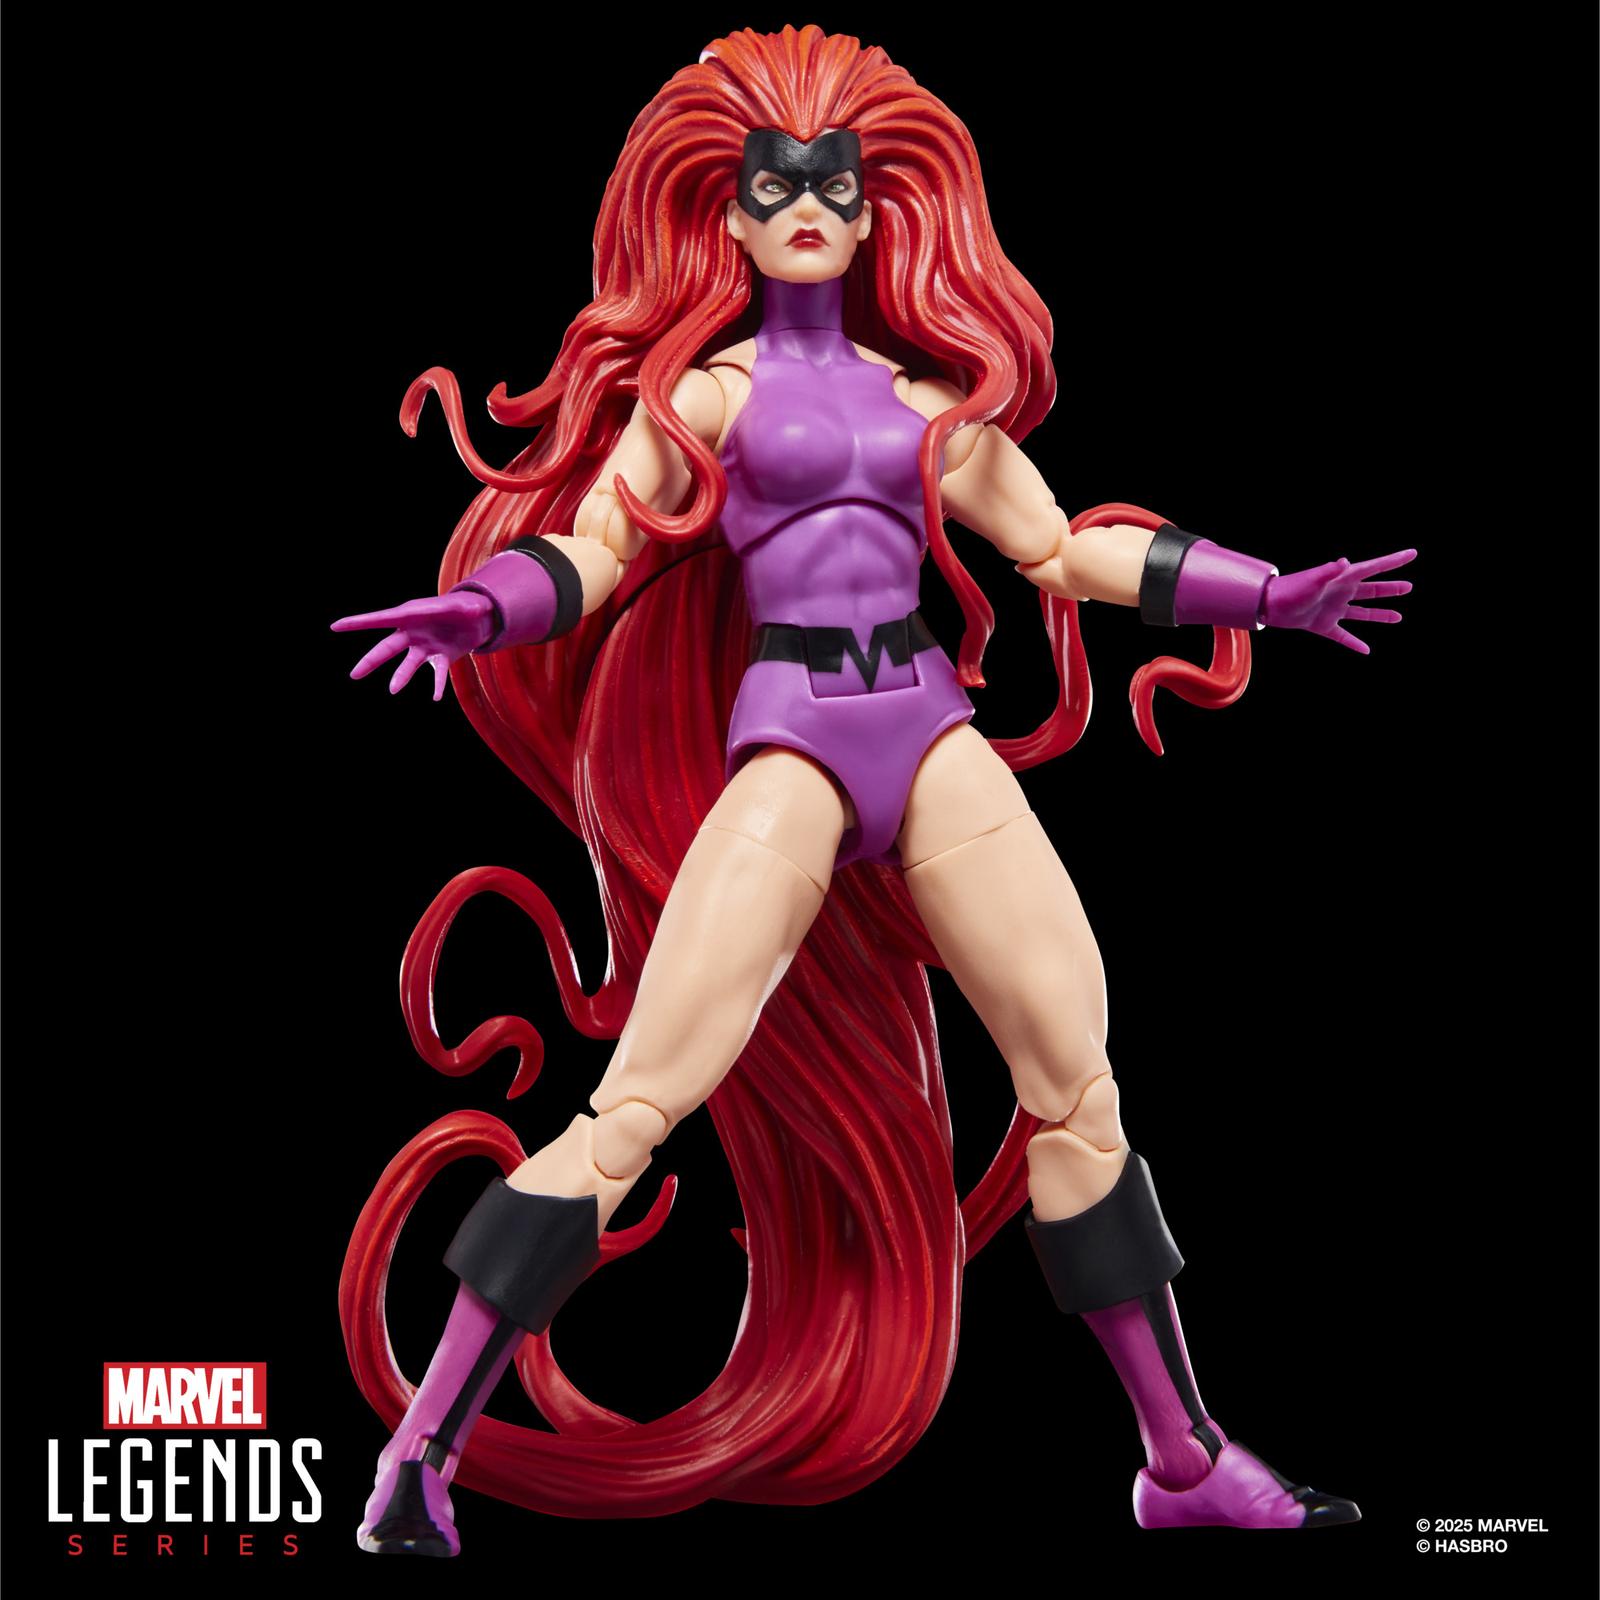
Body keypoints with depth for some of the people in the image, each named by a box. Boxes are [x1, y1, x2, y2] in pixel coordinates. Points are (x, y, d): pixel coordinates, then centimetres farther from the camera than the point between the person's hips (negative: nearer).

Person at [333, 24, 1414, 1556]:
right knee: (633, 1109, -13)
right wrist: (481, 609, -21)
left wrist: (1265, 593, 17)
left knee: (1079, 1086, 4)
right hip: (789, 736, -4)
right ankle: (418, 1455, -4)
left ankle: (1187, 1466, 15)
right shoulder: (704, 384, 9)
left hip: (934, 732, 4)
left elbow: (1068, 546, 22)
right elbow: (593, 545, 0)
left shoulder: (929, 395, 18)